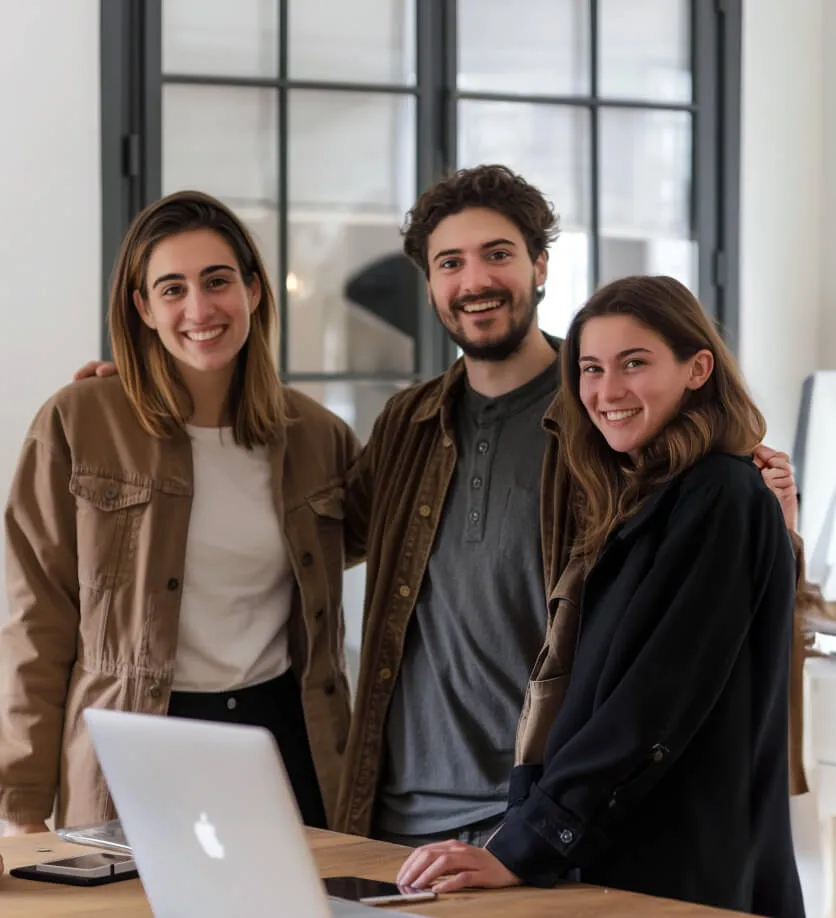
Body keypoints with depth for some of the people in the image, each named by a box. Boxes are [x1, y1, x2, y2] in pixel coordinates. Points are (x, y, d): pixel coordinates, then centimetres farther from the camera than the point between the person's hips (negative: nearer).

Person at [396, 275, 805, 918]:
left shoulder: (721, 501, -12)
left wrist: (524, 848, -19)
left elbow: (657, 704, -19)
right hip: (617, 864, 8)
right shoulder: (633, 505, 14)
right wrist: (525, 832, 2)